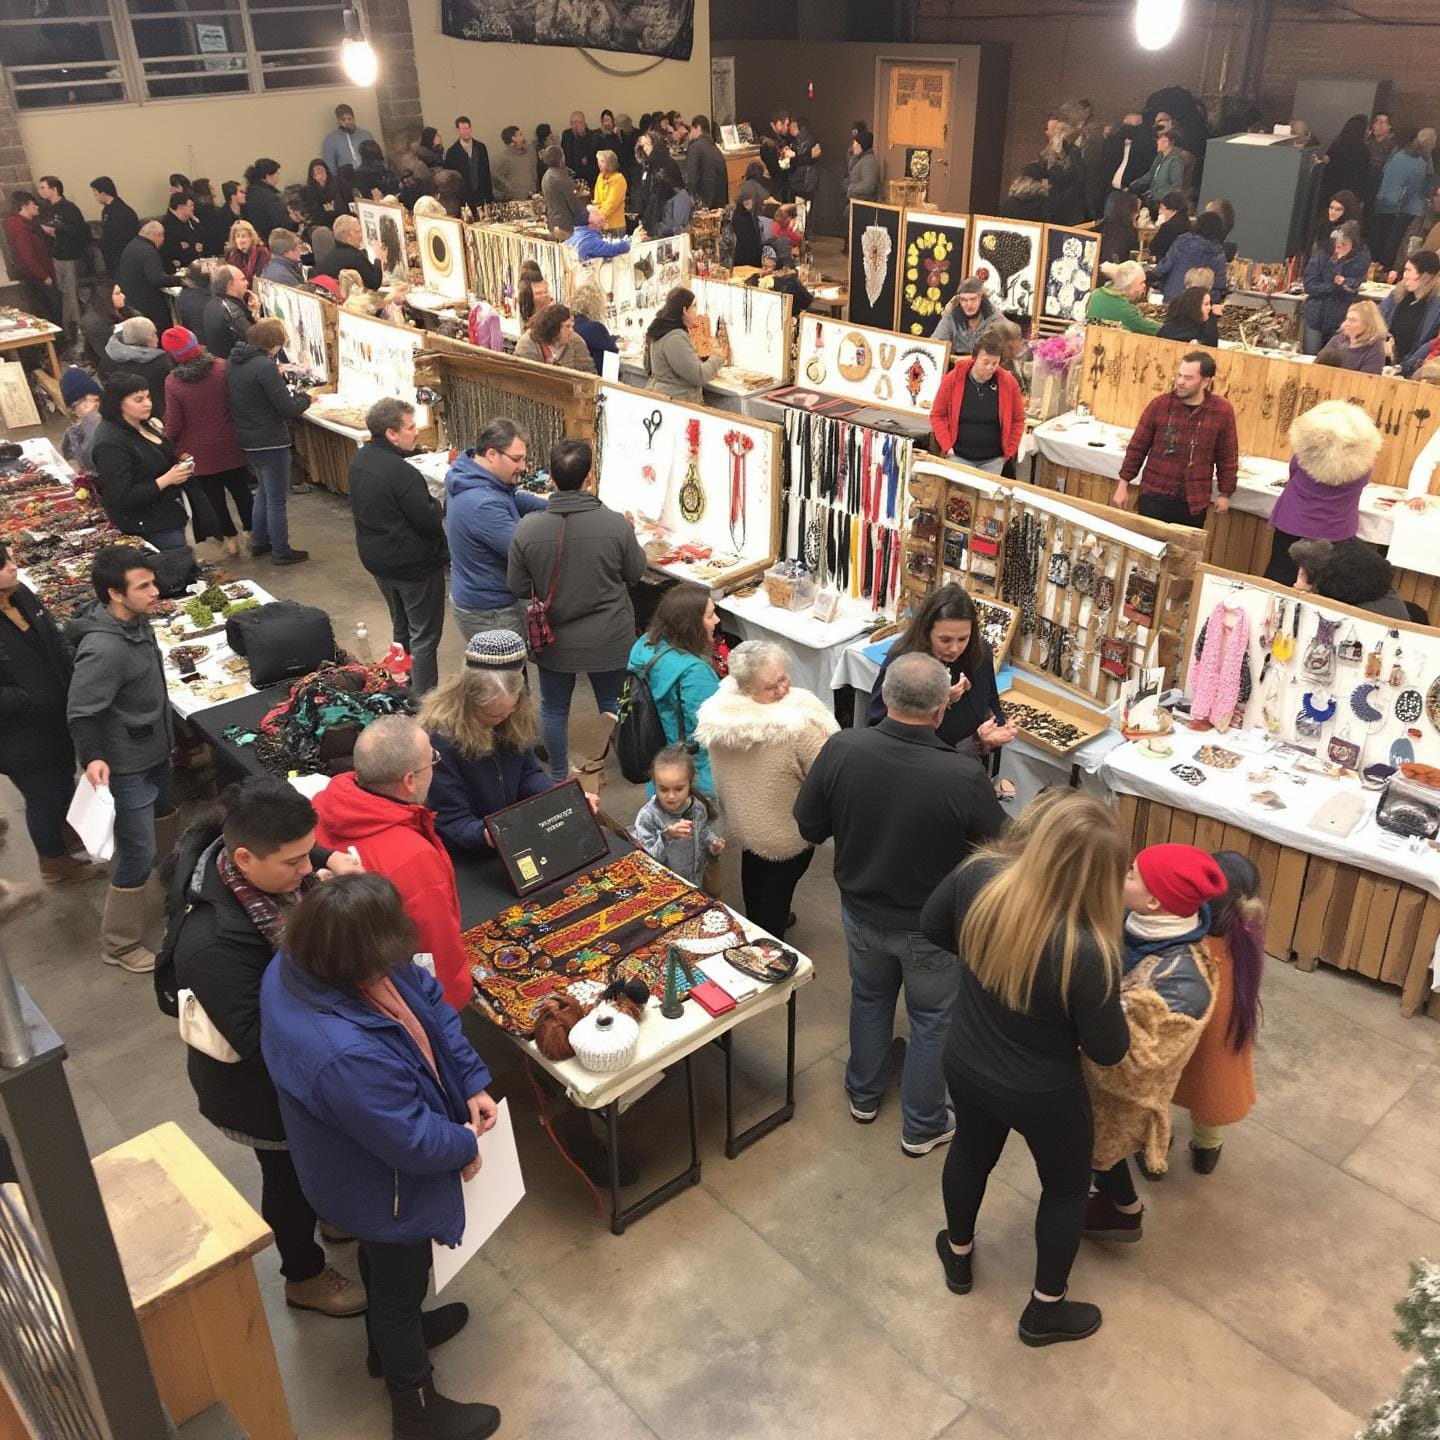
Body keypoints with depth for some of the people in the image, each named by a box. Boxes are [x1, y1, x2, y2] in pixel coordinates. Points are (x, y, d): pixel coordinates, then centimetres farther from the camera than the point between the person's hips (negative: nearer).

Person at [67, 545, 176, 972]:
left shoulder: (136, 620, -6)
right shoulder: (103, 649, -33)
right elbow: (80, 712, -29)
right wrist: (92, 758, -40)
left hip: (155, 749, 9)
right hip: (126, 765, -9)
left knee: (164, 814, 31)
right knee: (138, 853, -2)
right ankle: (119, 945, 14)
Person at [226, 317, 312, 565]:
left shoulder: (233, 362, 4)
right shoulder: (264, 366, -22)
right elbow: (289, 409, -21)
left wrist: (288, 393, 10)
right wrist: (304, 398, -1)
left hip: (248, 439, 9)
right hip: (271, 442, -9)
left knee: (264, 492, 26)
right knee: (277, 500, 4)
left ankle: (259, 542, 35)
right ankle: (281, 552, 14)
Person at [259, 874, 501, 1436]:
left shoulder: (302, 965, -21)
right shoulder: (346, 1054, -48)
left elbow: (427, 1000, -9)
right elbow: (413, 1141, -32)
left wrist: (472, 1080, -10)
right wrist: (464, 1144, -11)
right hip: (383, 1190, -8)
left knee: (382, 1262, 34)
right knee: (402, 1284, 19)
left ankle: (391, 1338, 63)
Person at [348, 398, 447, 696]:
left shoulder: (360, 460, -1)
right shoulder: (402, 473, -29)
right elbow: (430, 522, -25)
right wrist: (437, 505, -3)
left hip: (376, 558, 9)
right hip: (415, 565, -9)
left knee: (400, 627, 24)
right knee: (424, 637, 4)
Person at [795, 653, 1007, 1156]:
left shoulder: (841, 750, -24)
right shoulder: (964, 776, -32)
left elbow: (809, 827, -9)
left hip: (861, 912, 3)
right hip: (931, 927, -3)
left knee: (870, 999, 29)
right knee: (932, 1020, 21)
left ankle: (863, 1095, 51)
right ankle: (921, 1126, 40)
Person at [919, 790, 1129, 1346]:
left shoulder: (976, 876, -26)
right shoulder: (1085, 953, -37)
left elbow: (931, 929, -4)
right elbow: (1109, 1051, -20)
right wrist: (1104, 997, -1)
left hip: (964, 1066, 5)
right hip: (1042, 1095, -4)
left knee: (971, 1151, 34)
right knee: (1066, 1186, 26)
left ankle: (958, 1255, 59)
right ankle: (1046, 1309, 46)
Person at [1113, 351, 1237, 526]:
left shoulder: (1222, 411, -4)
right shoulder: (1159, 404, -4)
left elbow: (1228, 458, 4)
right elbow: (1137, 447, 2)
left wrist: (1225, 493, 6)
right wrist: (1123, 485, 2)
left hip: (1194, 501, 1)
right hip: (1155, 495, -1)